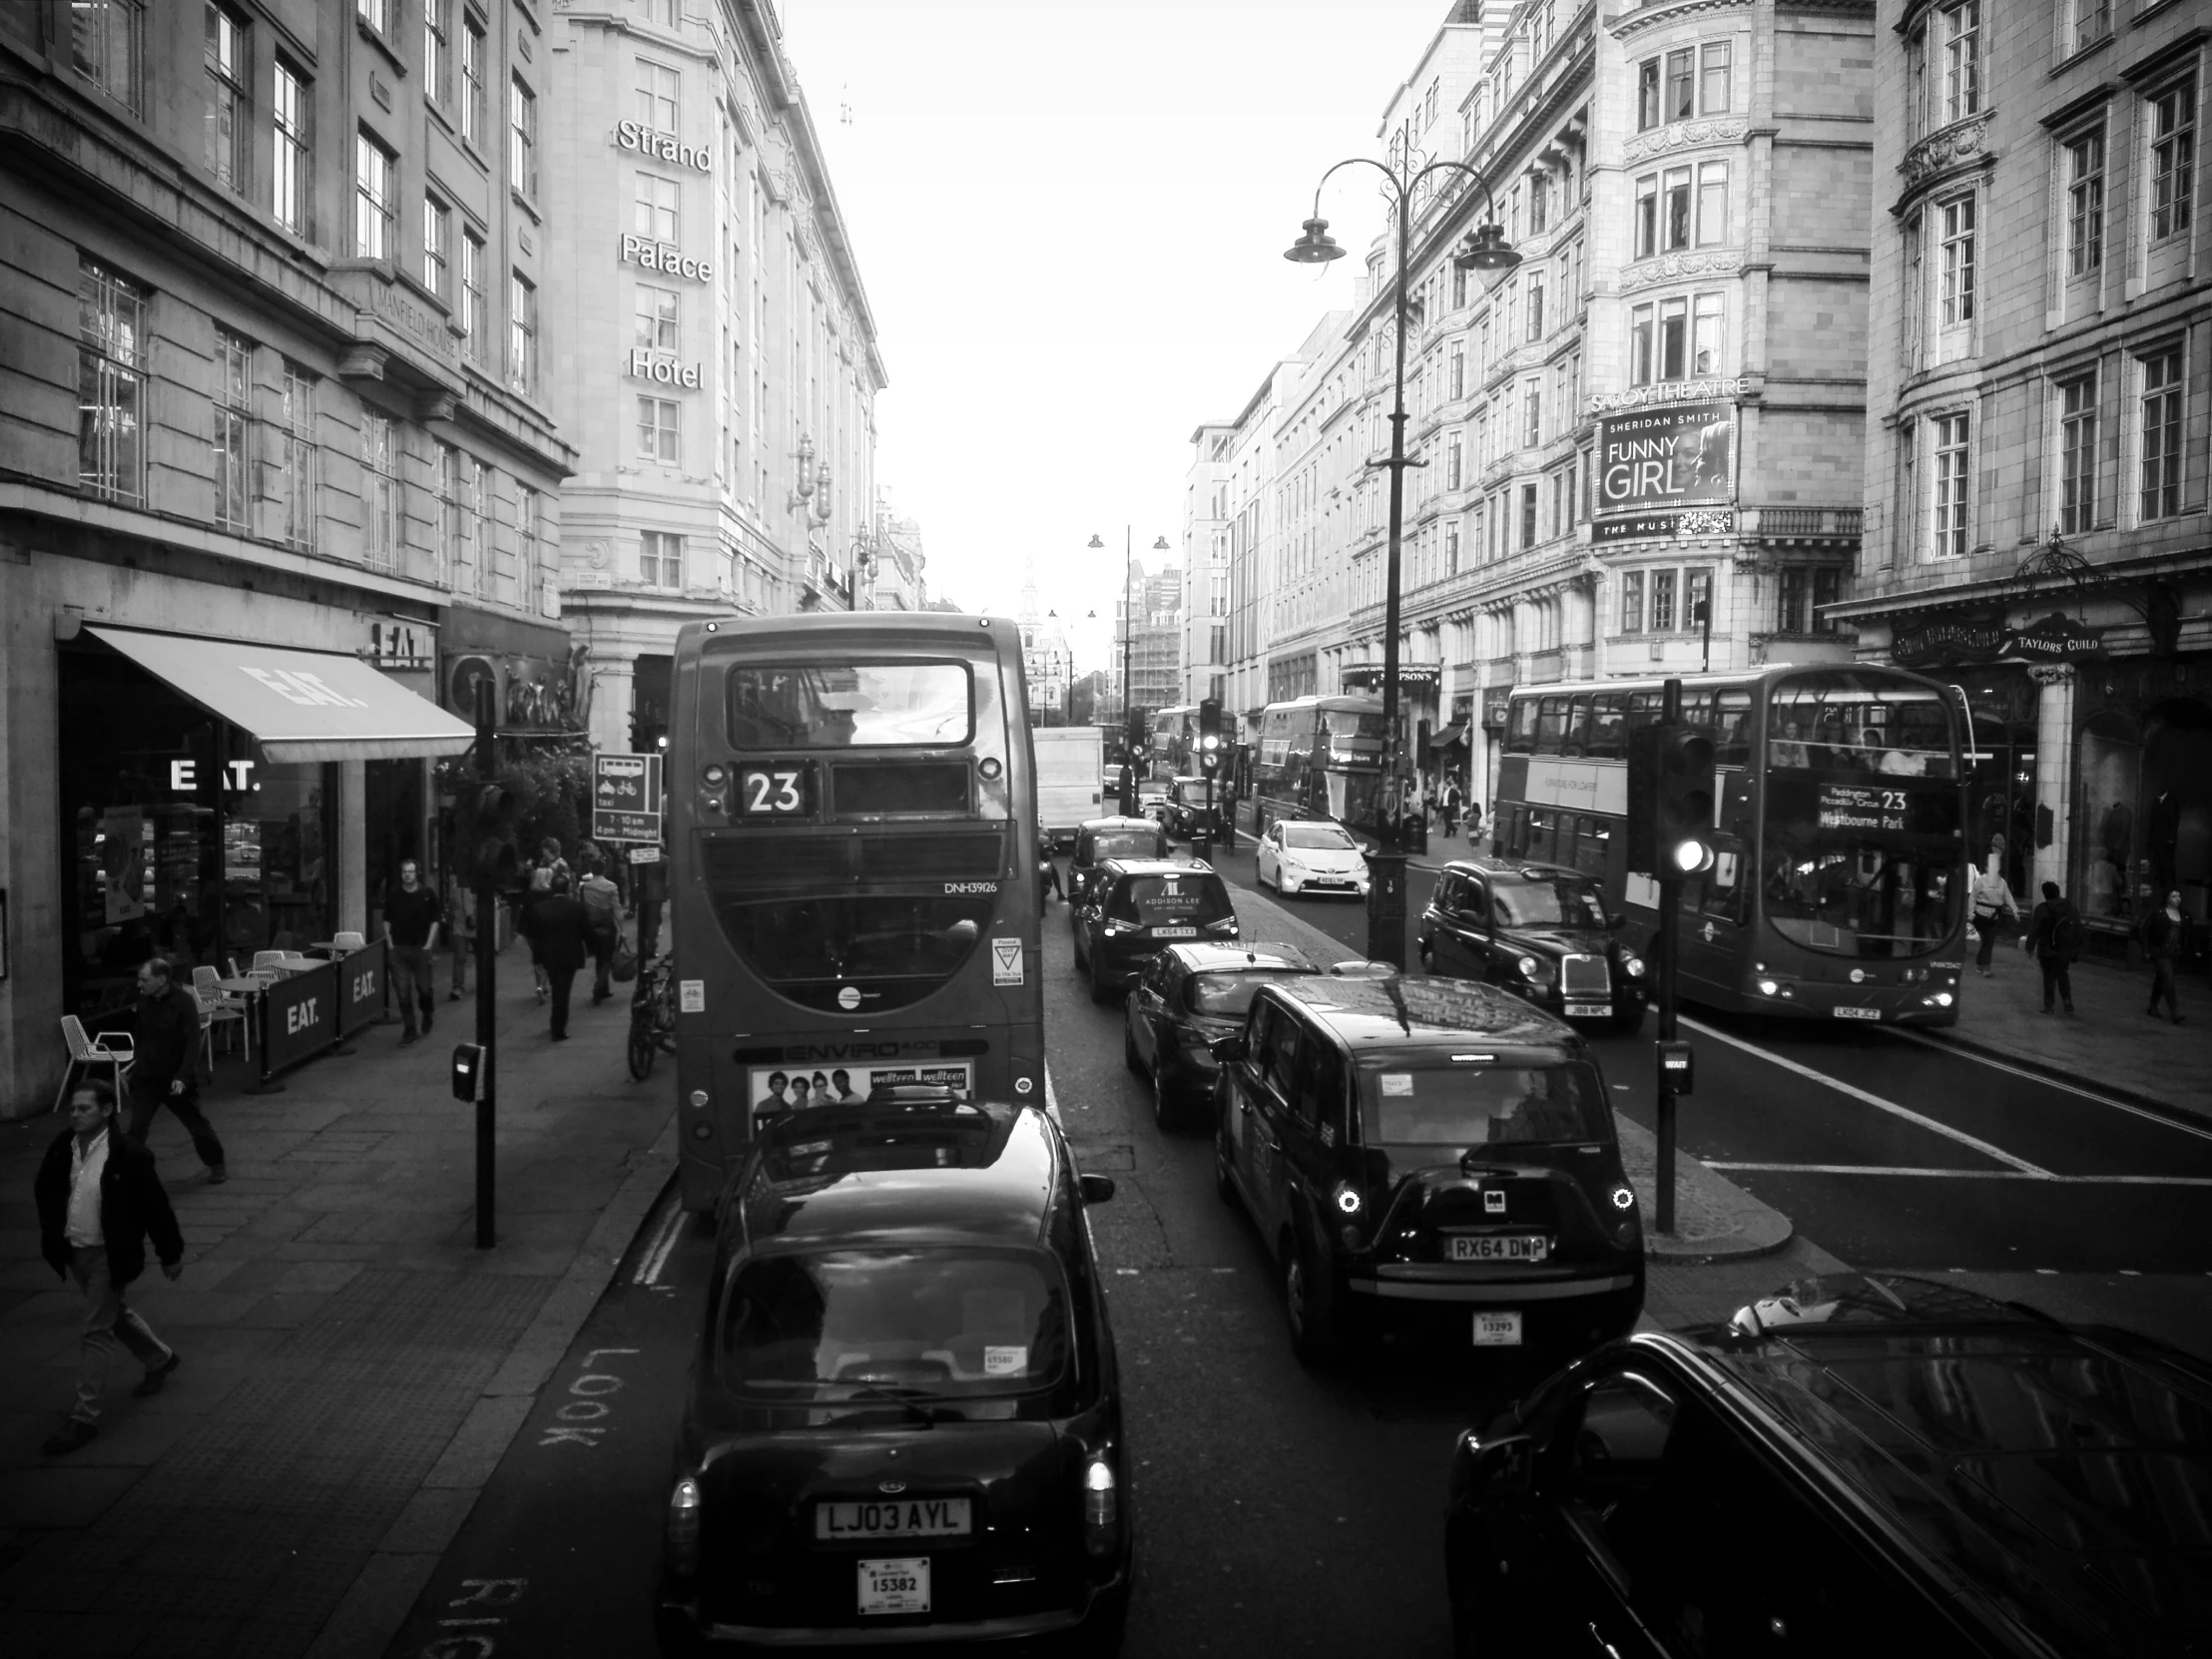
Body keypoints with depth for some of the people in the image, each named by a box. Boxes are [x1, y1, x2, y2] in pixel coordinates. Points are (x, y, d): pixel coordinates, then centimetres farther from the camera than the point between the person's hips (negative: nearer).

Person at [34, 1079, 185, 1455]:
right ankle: (160, 1358, 48)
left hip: (108, 1254, -7)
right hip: (74, 1251, 7)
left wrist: (171, 1254, -8)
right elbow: (44, 1188, 14)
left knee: (94, 1333, -3)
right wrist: (52, 1235, 10)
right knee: (113, 1315, 24)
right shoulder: (63, 1147, -4)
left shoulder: (129, 1154, -21)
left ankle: (85, 1417, 8)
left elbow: (155, 1205, -14)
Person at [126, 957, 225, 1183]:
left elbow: (193, 1042, -20)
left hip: (176, 1077, -3)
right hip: (146, 1077, 3)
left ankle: (216, 1166, 29)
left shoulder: (184, 1001, -17)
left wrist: (183, 1077, -25)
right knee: (136, 1128, -4)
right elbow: (137, 1036, 14)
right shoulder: (143, 1000, -3)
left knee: (197, 1124, 12)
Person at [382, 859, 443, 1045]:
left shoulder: (428, 895, -1)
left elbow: (435, 921, 1)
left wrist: (429, 944, -6)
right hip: (398, 950, 1)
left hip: (420, 948, -1)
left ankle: (427, 1015, 33)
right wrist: (390, 944, 1)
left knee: (424, 988, 2)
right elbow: (387, 921, 10)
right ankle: (409, 1030, 8)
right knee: (402, 992, 0)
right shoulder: (392, 896, 4)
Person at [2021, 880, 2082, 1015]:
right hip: (2065, 950, 4)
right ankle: (2067, 1001, 7)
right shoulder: (2071, 907, 5)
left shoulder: (2042, 909, -11)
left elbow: (2034, 930, -12)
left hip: (2047, 950, -4)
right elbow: (2078, 929, 7)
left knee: (2049, 977, 6)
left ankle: (2048, 1005, 6)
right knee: (2062, 975, 19)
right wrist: (2076, 950, 12)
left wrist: (2030, 946, -2)